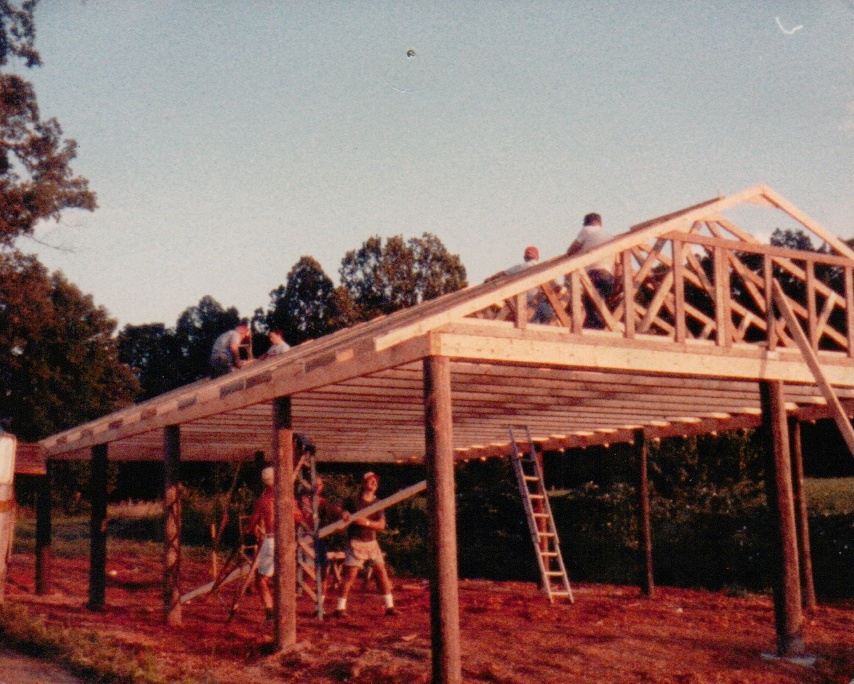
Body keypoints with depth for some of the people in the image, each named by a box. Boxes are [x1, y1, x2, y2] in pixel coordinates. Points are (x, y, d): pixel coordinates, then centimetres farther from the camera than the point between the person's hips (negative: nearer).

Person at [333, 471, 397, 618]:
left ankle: (389, 606, 7)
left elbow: (381, 525, -1)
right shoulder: (353, 501, 0)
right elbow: (343, 514, 5)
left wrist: (366, 522, -17)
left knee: (382, 573, 0)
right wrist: (344, 515, -18)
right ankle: (340, 608, 0)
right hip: (356, 542, -4)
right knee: (350, 575, -8)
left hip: (372, 542, 4)